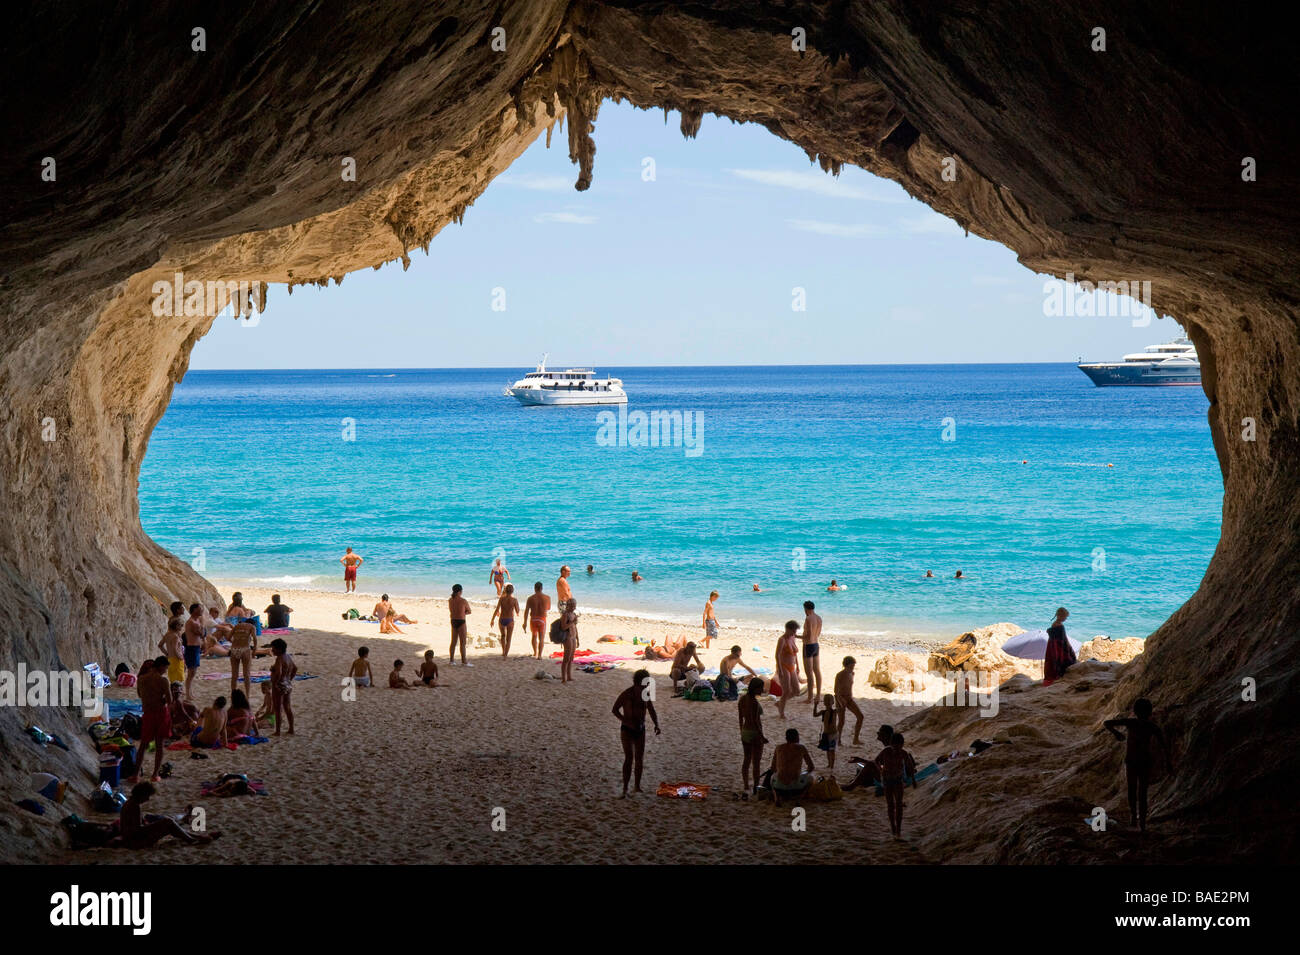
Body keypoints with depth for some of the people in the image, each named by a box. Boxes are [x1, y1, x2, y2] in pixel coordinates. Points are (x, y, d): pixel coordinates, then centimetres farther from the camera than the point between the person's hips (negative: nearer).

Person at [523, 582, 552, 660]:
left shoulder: (530, 599, -5)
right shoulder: (547, 598, -4)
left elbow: (526, 611, -5)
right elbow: (548, 609, 12)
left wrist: (525, 622, 2)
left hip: (533, 619, 1)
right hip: (542, 620, -1)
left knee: (534, 636, 23)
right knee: (541, 638, 5)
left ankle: (535, 653, 31)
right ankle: (539, 655, -4)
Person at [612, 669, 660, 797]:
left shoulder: (646, 694, -2)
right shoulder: (626, 694, -18)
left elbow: (652, 711, 5)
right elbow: (614, 710, -11)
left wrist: (657, 725, -15)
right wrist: (628, 722, -22)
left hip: (640, 729, 5)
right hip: (627, 730, -5)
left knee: (640, 758, 9)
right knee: (629, 758, -16)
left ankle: (638, 786, 24)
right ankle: (625, 789, -12)